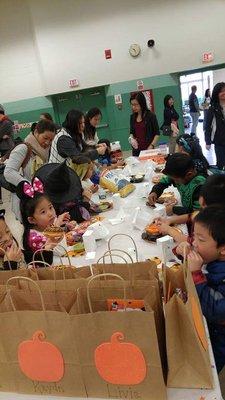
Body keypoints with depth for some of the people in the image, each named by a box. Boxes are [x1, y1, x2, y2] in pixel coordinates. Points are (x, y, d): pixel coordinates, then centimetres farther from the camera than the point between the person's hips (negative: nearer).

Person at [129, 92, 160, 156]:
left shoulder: (151, 115, -6)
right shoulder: (132, 117, 8)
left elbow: (157, 134, -5)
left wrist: (151, 146, -14)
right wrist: (131, 138, -4)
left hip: (148, 149, -4)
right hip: (136, 150, 4)